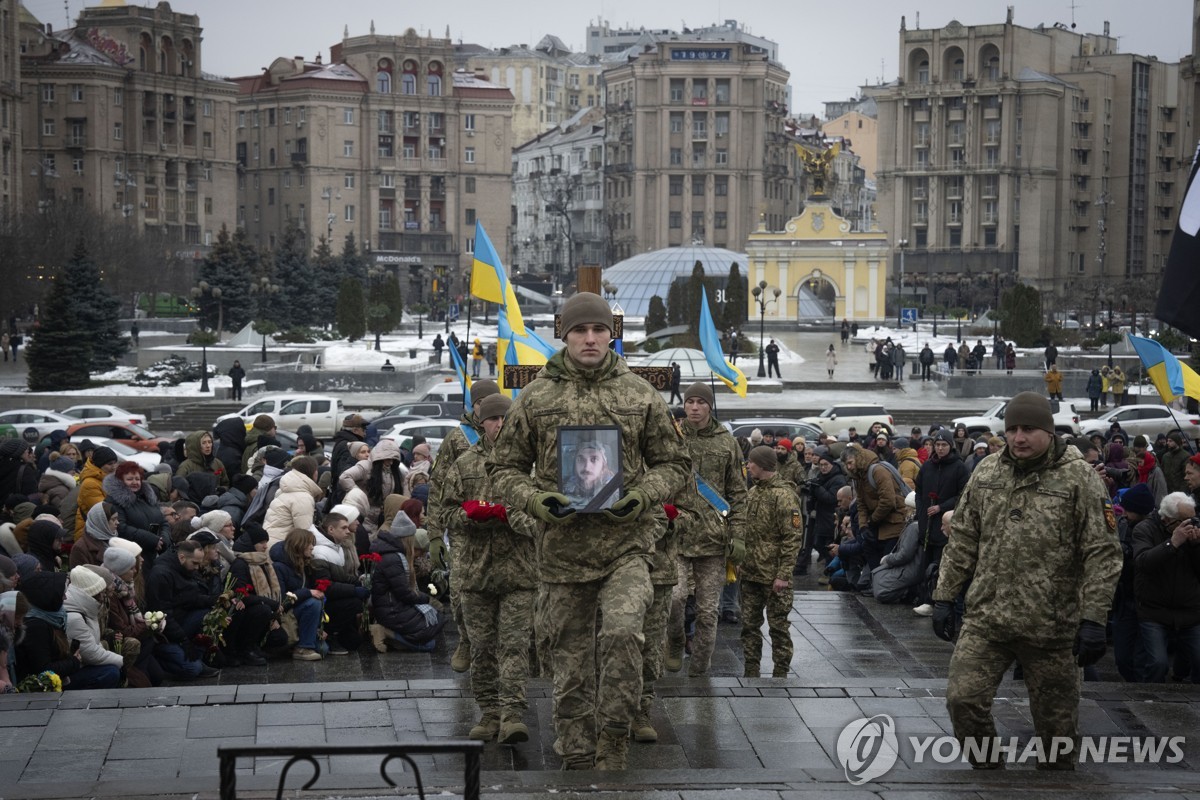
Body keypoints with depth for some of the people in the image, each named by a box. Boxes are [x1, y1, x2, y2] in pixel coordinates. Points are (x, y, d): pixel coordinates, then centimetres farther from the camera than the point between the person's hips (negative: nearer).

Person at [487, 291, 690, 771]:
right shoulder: (535, 398, 6)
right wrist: (536, 500, -9)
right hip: (562, 548, 1)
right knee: (570, 665, 7)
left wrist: (643, 496, -8)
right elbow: (504, 468, 10)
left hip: (626, 544, -1)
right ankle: (577, 760, 20)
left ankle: (612, 747, -11)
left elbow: (674, 464, 12)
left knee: (621, 633, -25)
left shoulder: (640, 395, 6)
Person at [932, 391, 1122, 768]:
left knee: (1055, 716, 6)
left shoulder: (1079, 478, -6)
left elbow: (1102, 553, -9)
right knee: (962, 698, -6)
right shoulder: (986, 474, 8)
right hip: (985, 618, 4)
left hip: (1051, 624, -3)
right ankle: (987, 772, 15)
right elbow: (962, 542, 15)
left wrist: (1093, 620, -14)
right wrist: (944, 597, 10)